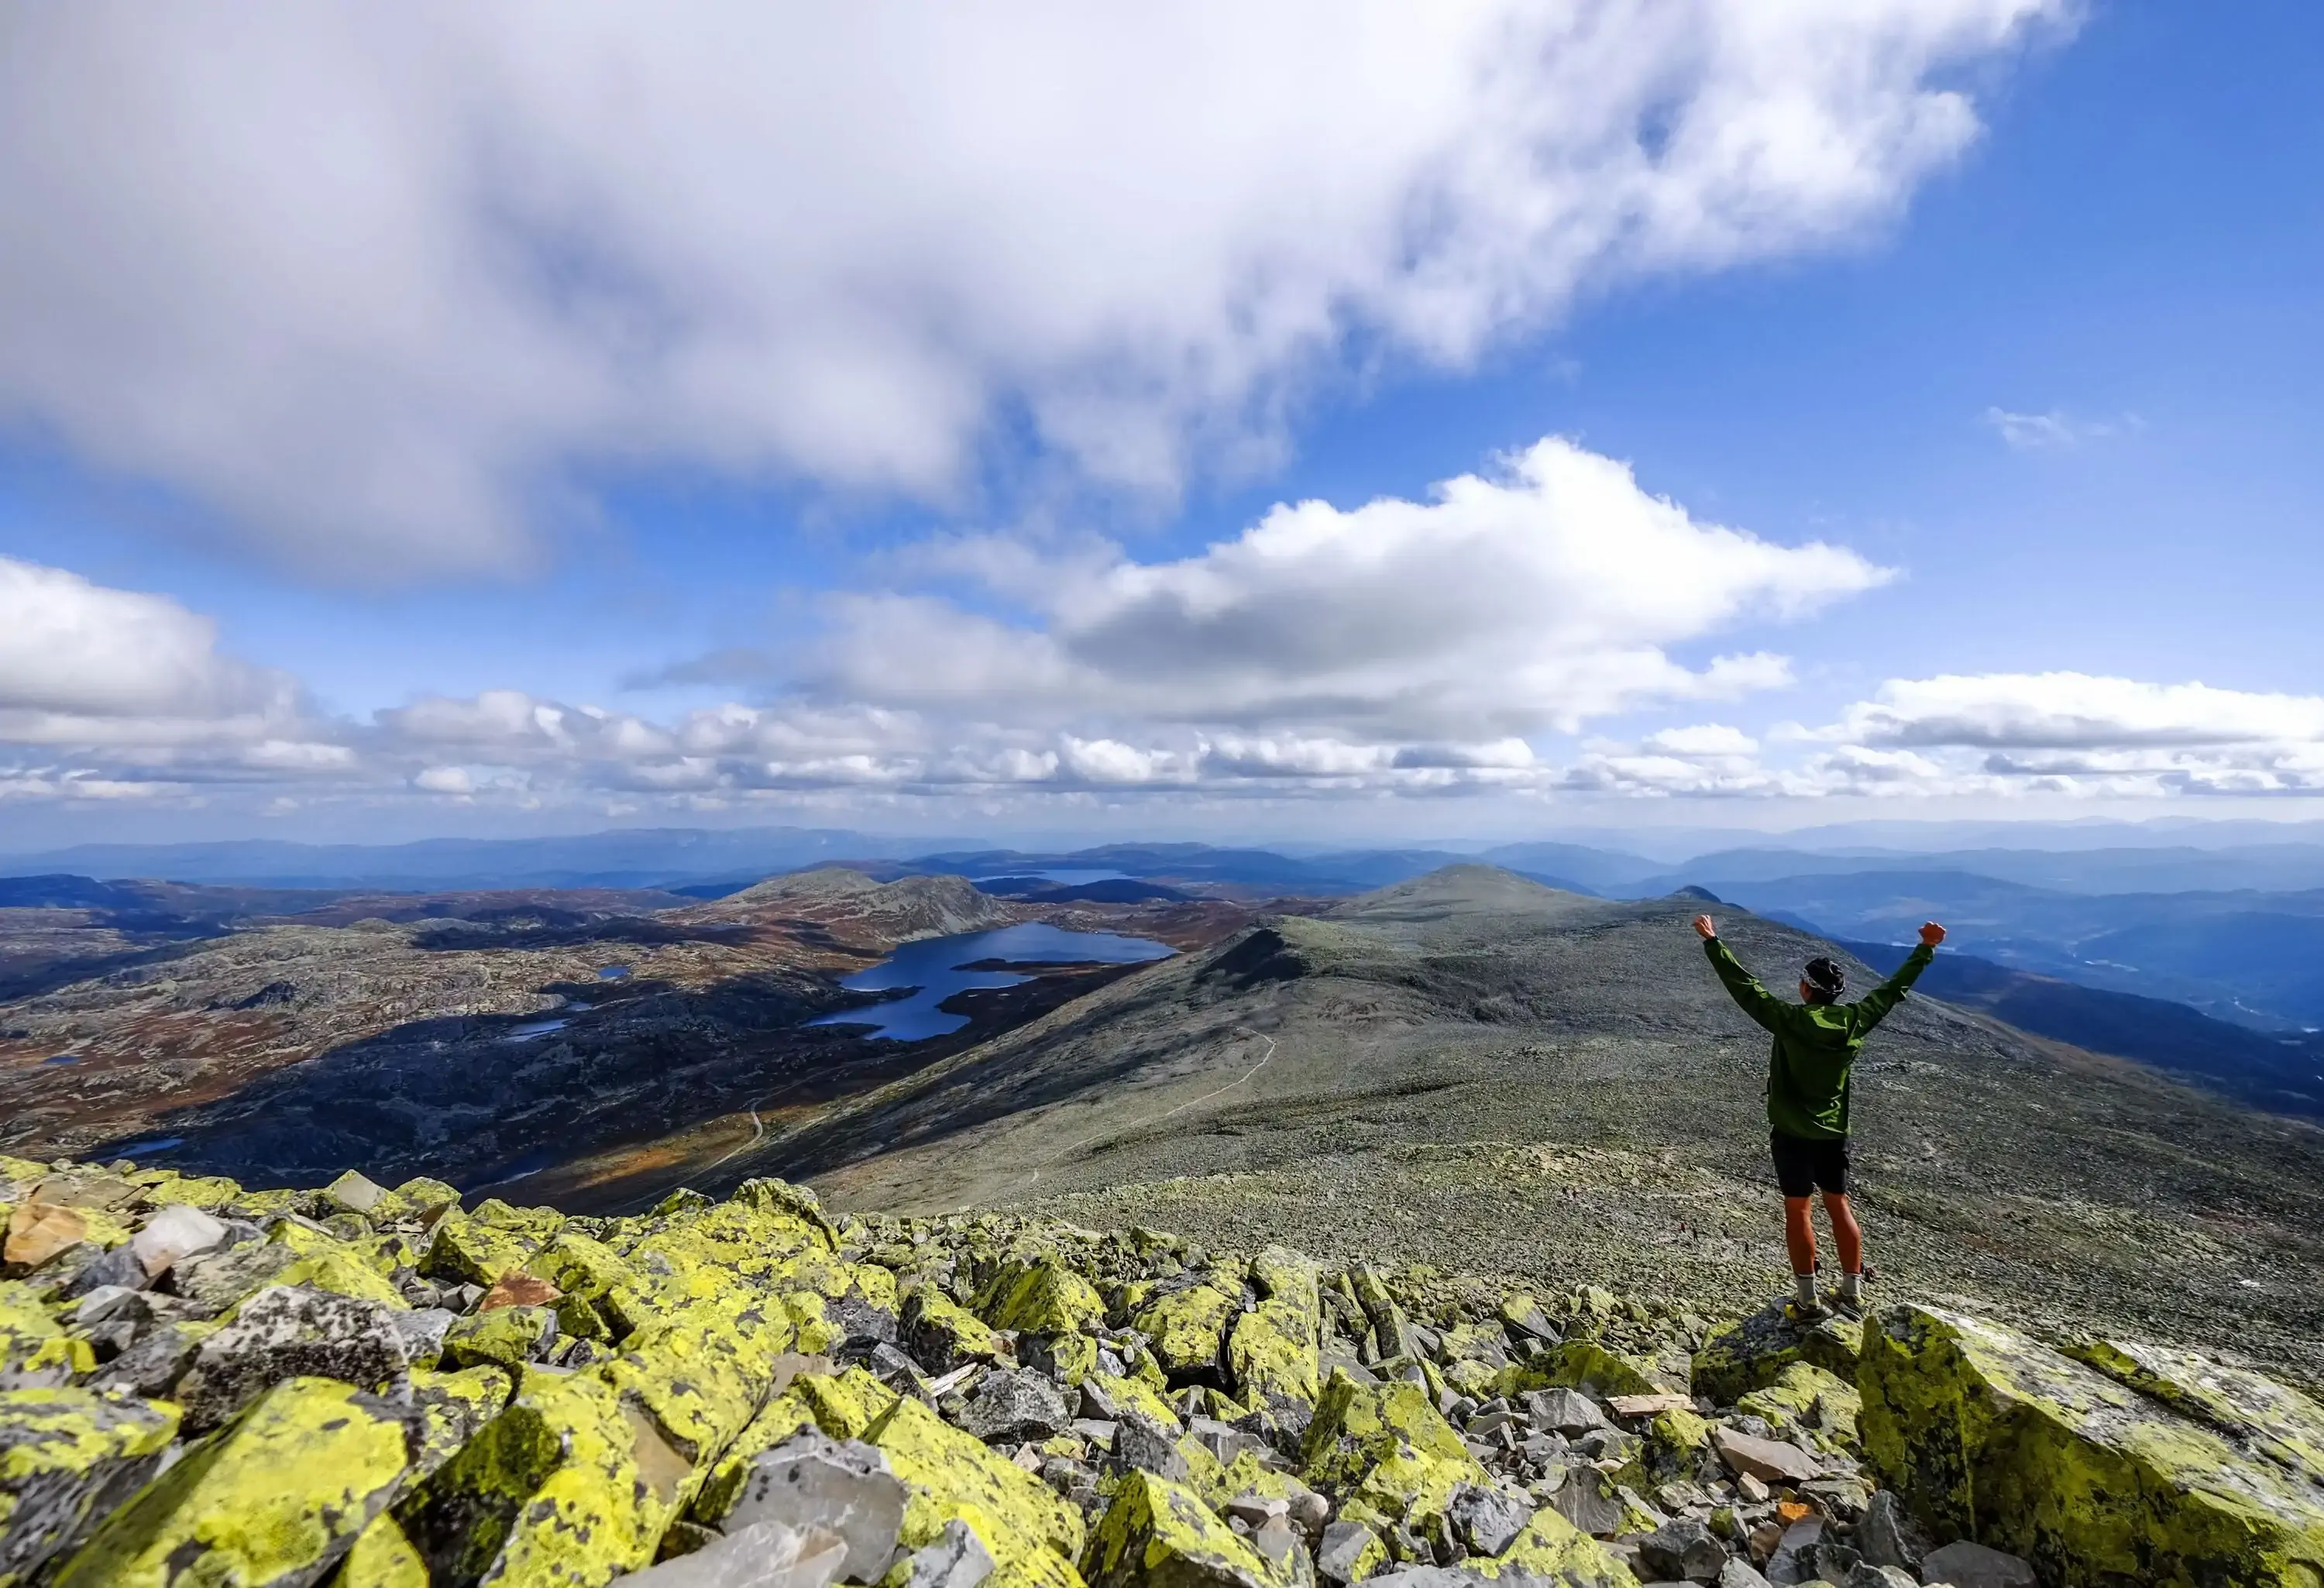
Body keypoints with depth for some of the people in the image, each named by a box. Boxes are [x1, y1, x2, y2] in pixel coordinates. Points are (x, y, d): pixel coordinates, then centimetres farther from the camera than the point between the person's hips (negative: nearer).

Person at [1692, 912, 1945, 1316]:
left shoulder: (1790, 1020, -17)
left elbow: (1743, 986, -19)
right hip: (1834, 1132, 4)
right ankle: (1853, 1293, 25)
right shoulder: (1854, 1021, -6)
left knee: (1798, 1210, 4)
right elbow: (1894, 988, 6)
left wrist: (1712, 942, -15)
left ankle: (1808, 1299, 12)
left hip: (1792, 1132, -4)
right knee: (1839, 1207, 16)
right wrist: (1926, 948, 16)